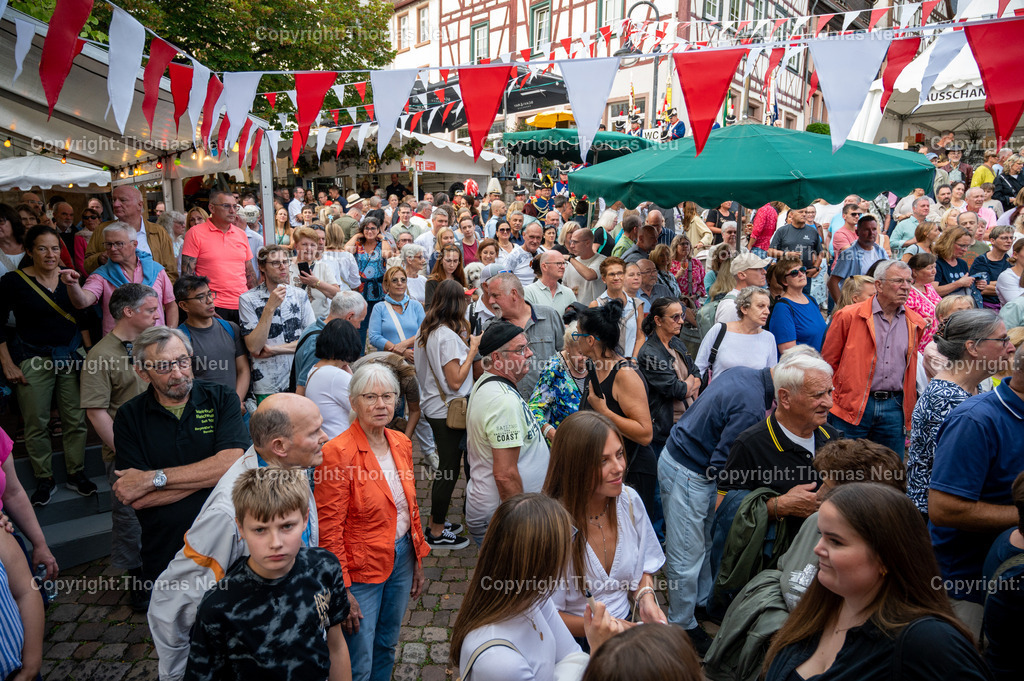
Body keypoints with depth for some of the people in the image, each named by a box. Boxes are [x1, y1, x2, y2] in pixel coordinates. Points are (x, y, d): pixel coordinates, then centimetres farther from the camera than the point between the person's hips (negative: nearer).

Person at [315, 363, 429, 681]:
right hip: (361, 569, -6)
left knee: (387, 646, 23)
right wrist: (342, 591, -18)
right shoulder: (338, 453, -21)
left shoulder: (401, 444, 0)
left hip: (401, 558, 6)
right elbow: (329, 530, -18)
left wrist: (418, 561, 12)